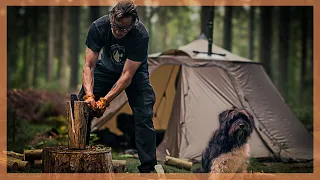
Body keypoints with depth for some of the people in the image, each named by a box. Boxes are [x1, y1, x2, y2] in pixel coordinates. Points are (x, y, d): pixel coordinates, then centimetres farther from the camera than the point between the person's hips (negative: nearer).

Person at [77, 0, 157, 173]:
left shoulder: (140, 35, -35)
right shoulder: (98, 27, -29)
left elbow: (127, 75, -32)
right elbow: (89, 65, -26)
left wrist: (104, 100, -40)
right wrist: (89, 94, -42)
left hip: (134, 70, -2)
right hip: (107, 67, 2)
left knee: (144, 116, -17)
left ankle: (147, 167, -9)